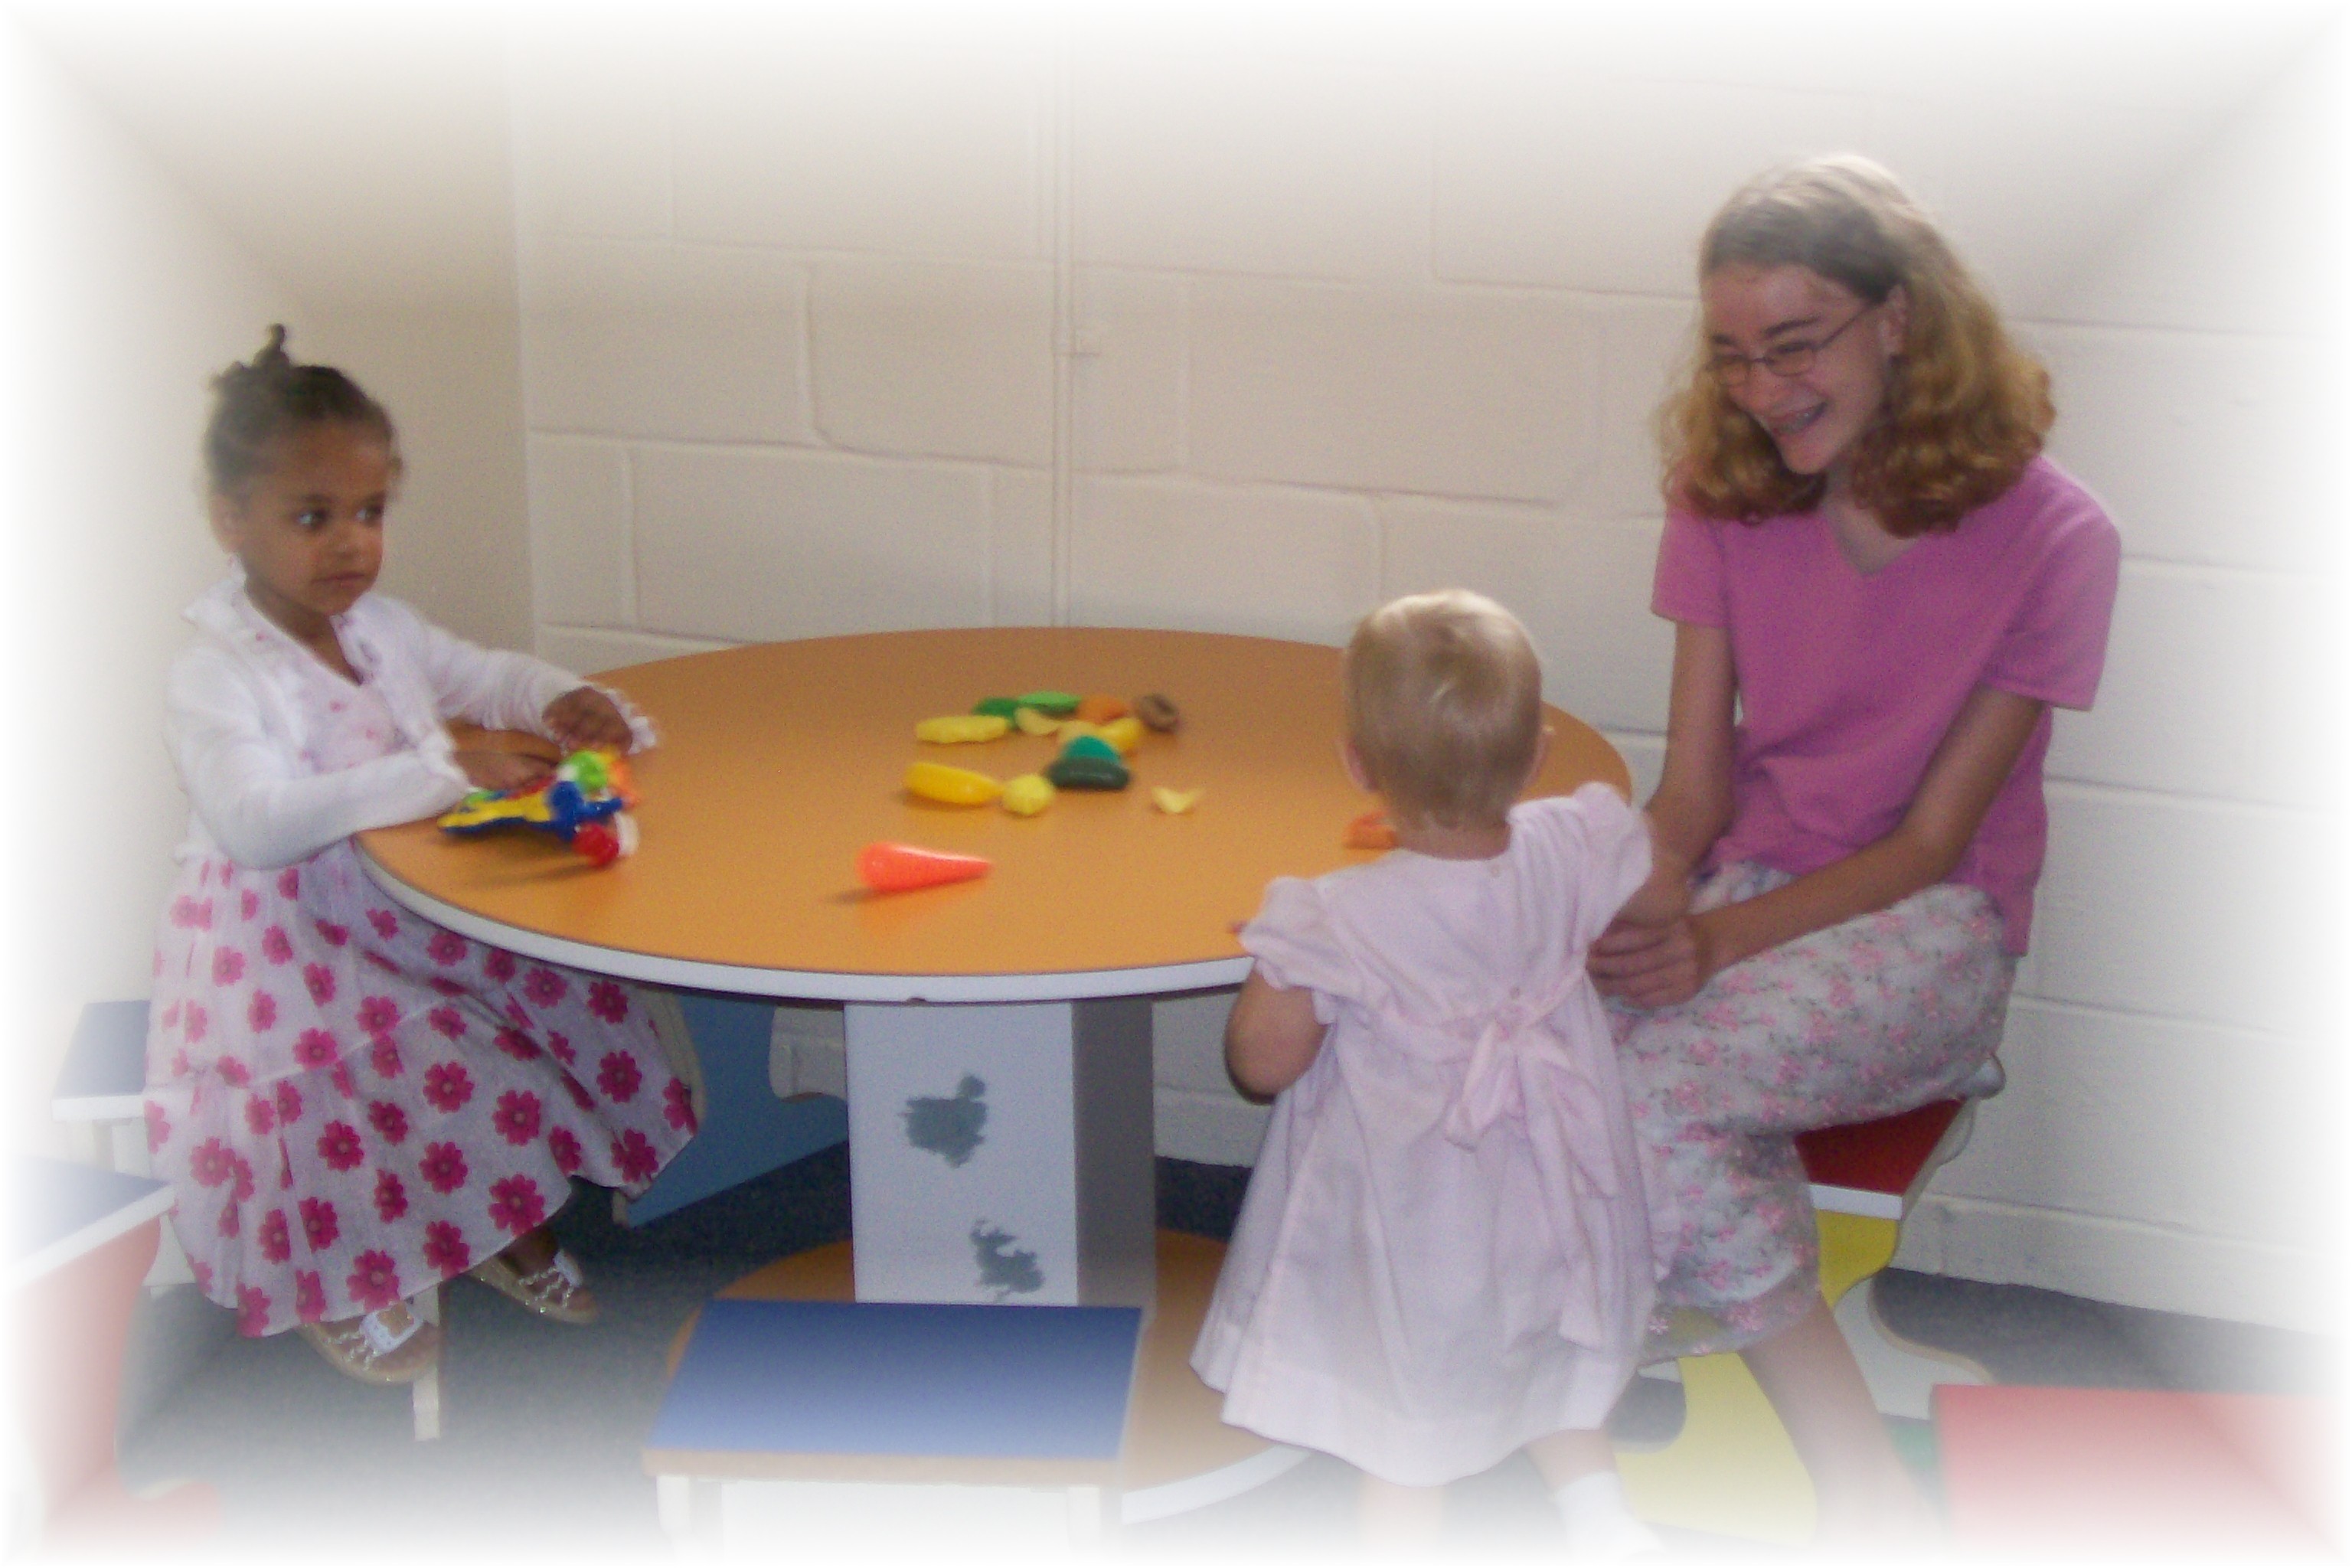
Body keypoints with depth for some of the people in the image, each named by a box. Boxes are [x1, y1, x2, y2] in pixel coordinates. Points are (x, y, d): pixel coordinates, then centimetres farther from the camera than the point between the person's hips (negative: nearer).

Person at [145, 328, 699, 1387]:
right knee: (380, 1067, -27)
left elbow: (485, 675, 20)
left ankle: (509, 1228, 19)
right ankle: (335, 1287, 4)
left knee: (569, 1000, -5)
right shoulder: (213, 679, -19)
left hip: (413, 910, 7)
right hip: (287, 944, -7)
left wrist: (558, 702, -5)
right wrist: (437, 776, -38)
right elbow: (256, 822, -34)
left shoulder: (384, 630, 4)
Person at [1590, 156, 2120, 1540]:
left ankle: (1874, 1509, -19)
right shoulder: (1729, 502, 2)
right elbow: (1695, 781, 2)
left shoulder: (2050, 536, -11)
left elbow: (1931, 839, -11)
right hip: (1749, 883, 4)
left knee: (1651, 1080, -33)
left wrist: (1716, 940, -25)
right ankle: (1865, 1492, -21)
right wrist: (1651, 903, -22)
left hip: (1930, 924, -4)